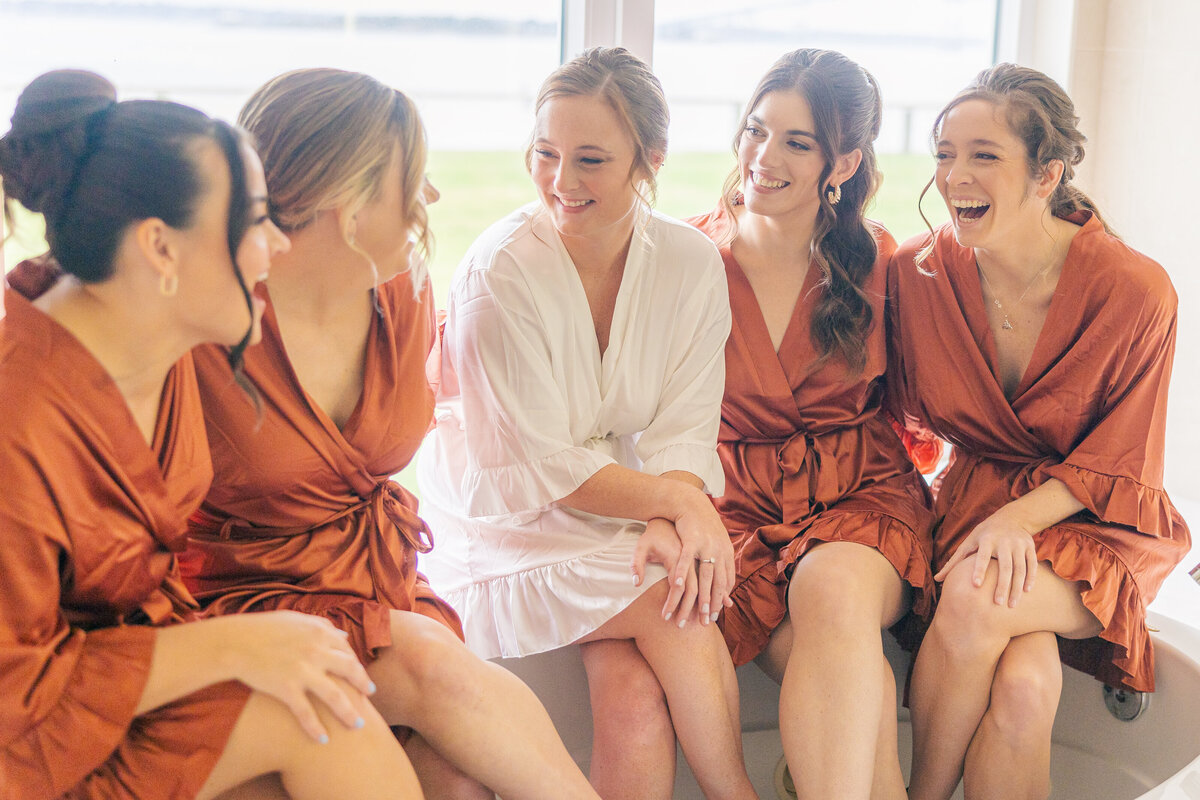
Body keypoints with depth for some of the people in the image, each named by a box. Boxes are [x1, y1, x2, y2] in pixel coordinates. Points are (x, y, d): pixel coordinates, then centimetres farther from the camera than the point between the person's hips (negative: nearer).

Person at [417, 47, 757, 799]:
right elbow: (539, 467, -15)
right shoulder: (500, 272, -15)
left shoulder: (691, 263, -3)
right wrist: (676, 500, -22)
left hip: (630, 517, 4)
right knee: (673, 599, -26)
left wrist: (667, 525, -23)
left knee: (636, 696, -23)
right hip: (511, 532, -3)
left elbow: (684, 429, -3)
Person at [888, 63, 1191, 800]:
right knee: (1025, 682, -29)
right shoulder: (920, 271, -6)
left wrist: (1021, 518, -22)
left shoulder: (1136, 290, -14)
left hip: (1093, 523, -2)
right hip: (978, 500, 2)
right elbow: (901, 397, 8)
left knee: (977, 599, -33)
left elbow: (1120, 462, -6)